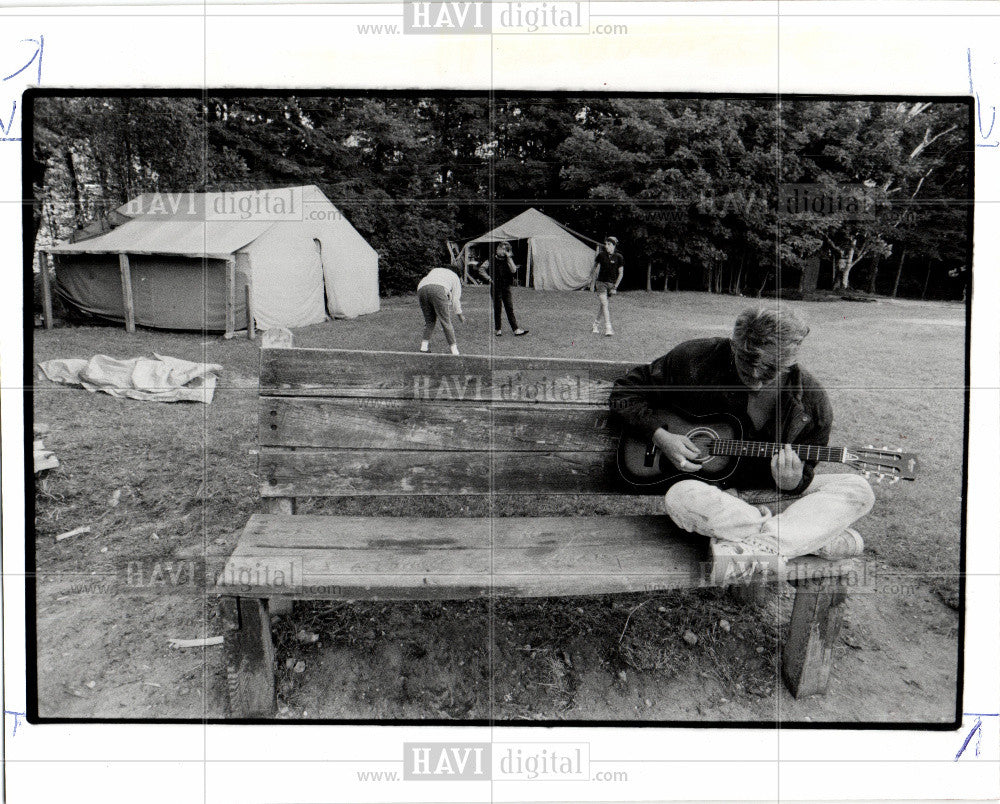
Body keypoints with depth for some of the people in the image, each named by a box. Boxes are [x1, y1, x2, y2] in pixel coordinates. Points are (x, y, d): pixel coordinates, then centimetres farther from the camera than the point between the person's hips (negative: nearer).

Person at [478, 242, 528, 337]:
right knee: (497, 309, 3)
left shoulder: (507, 261, 7)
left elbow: (514, 271, -9)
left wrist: (509, 258, -12)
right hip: (496, 287, -3)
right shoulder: (492, 260, -2)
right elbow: (481, 269, -3)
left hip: (506, 287, 3)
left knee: (510, 309, 2)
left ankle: (516, 329, 0)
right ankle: (498, 329, 12)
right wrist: (489, 278, -7)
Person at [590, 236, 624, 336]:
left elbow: (621, 274, -1)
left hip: (611, 284, 1)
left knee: (602, 305, 7)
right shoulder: (601, 255, -1)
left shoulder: (618, 257, -3)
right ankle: (608, 328, -19)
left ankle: (596, 324, 27)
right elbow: (595, 269, 10)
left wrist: (615, 287, -7)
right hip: (601, 282, -1)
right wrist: (592, 283, 11)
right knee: (604, 304, -14)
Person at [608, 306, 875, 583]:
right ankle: (823, 538, -27)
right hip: (712, 488, -1)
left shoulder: (812, 402, -7)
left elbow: (805, 474, 2)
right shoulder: (697, 359, -12)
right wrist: (660, 435, -18)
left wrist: (792, 484, -23)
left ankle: (750, 550, -34)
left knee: (857, 490, -19)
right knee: (682, 497, -38)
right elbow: (625, 391, -3)